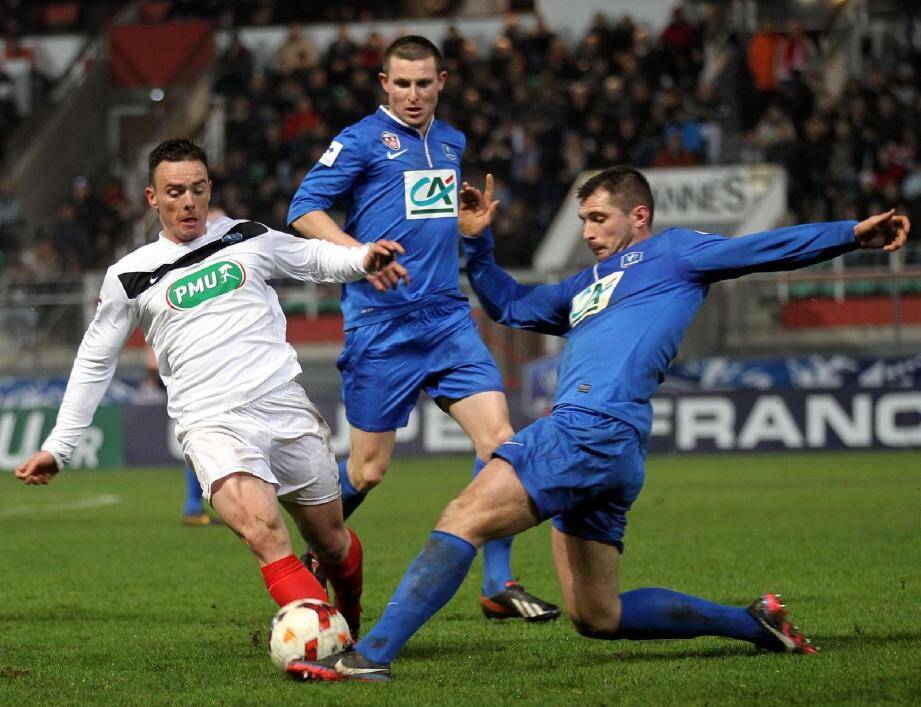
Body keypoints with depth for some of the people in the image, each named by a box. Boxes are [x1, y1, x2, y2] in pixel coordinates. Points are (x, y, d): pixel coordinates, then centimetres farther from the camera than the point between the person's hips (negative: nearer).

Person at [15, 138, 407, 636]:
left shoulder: (247, 239, 12)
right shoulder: (131, 277, 8)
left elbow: (316, 259, 26)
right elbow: (94, 363, 17)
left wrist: (364, 258, 4)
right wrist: (58, 447, 16)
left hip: (286, 406, 3)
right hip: (212, 422, -3)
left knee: (331, 542, 11)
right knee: (263, 531, -29)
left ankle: (350, 615, 41)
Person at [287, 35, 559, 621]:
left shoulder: (452, 143, 16)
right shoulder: (361, 141, -4)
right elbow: (304, 211, -9)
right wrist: (360, 252, -22)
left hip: (448, 319, 5)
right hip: (380, 326, -5)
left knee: (500, 440, -10)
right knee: (369, 469, 0)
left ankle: (499, 585, -3)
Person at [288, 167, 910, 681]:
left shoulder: (672, 254, 12)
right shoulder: (590, 285, 35)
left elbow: (768, 249, 6)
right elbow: (511, 306, 44)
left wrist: (851, 234, -4)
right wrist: (478, 242, 32)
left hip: (596, 429, -10)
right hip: (587, 439, 10)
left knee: (463, 518, -20)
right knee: (597, 617, 10)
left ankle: (371, 655, -28)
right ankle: (755, 622, 17)